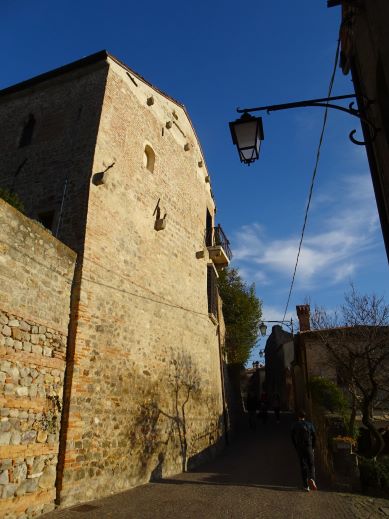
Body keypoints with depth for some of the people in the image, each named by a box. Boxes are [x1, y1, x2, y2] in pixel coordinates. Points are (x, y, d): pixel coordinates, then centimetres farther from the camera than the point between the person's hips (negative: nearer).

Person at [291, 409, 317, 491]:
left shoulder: (294, 425, 2)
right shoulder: (310, 424, 2)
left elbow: (293, 438, 2)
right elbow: (314, 437, 1)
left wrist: (296, 448, 11)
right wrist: (313, 447, 10)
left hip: (299, 448, 0)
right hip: (309, 447, 0)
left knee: (303, 466, 7)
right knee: (311, 465, 11)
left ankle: (306, 486, 4)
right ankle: (311, 478, -15)